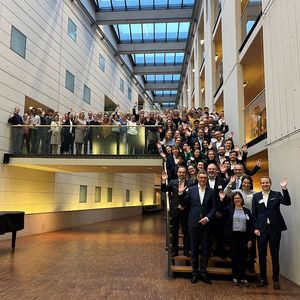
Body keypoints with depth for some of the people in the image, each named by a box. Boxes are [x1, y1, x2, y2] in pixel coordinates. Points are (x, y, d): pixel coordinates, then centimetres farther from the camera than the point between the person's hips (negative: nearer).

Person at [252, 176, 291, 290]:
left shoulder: (277, 194, 4)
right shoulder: (256, 196, 6)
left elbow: (287, 202, -13)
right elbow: (254, 214, 5)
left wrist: (284, 189, -22)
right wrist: (256, 228, -3)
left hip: (275, 228, -1)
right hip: (261, 229, 1)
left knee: (275, 255, 6)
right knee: (261, 255, 7)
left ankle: (276, 280, 16)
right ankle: (263, 279, 20)